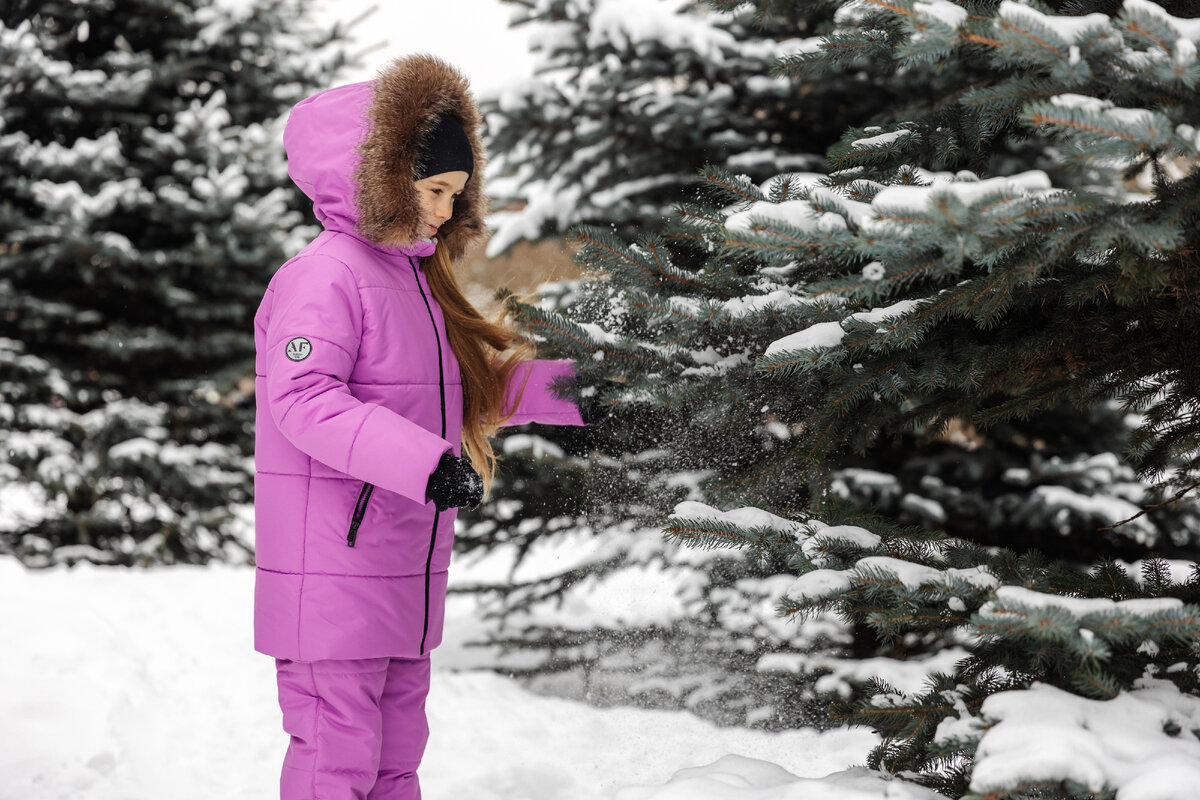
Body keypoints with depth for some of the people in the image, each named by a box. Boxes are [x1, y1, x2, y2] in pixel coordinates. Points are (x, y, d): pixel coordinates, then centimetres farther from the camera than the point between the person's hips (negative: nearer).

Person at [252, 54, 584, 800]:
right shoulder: (325, 277, -14)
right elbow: (302, 399, -25)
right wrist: (421, 459, -33)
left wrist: (567, 388, 10)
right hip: (332, 570, -10)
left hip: (401, 574, 10)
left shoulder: (415, 277, 17)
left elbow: (473, 384, 24)